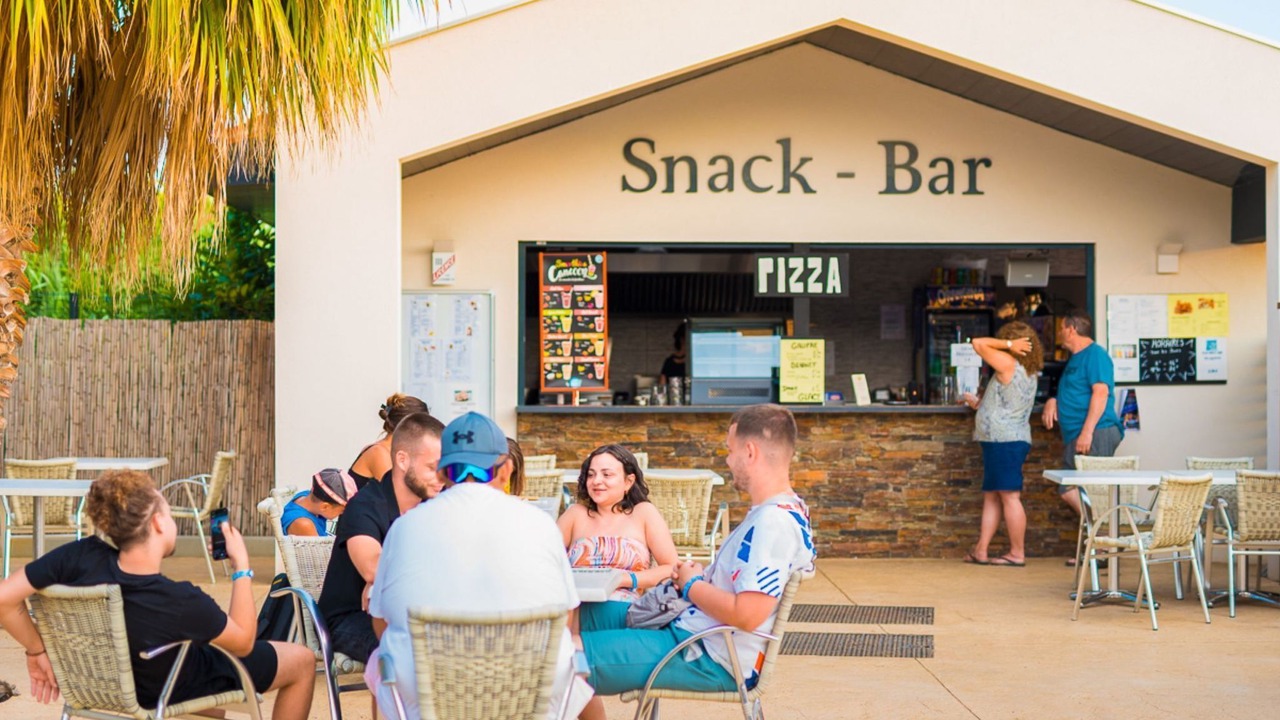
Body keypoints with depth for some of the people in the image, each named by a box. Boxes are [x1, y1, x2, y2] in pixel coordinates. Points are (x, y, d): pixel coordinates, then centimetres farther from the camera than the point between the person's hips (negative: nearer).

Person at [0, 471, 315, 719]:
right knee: (302, 660, 14)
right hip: (174, 692, -6)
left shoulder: (82, 557, -30)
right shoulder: (182, 602, -38)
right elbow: (243, 642, -20)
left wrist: (38, 650, -11)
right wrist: (242, 566, -14)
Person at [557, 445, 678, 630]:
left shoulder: (644, 512, 12)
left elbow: (672, 569, 4)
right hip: (576, 617, 2)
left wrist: (627, 579, -9)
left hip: (627, 618, -2)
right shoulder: (576, 514, 19)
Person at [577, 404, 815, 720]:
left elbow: (746, 614, -30)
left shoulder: (774, 522, -23)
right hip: (692, 629, 11)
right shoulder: (782, 511, 10)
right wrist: (701, 576, 2)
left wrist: (691, 585, -13)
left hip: (710, 659, -11)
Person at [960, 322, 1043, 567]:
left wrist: (1007, 344, -7)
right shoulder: (1028, 372, 17)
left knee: (1009, 497, -6)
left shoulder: (1008, 364, -12)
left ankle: (1017, 554, -3)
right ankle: (980, 551, 9)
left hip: (1004, 441, -10)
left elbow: (978, 344, -9)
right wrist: (979, 403, 38)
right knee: (991, 497, 10)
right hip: (1013, 440, 10)